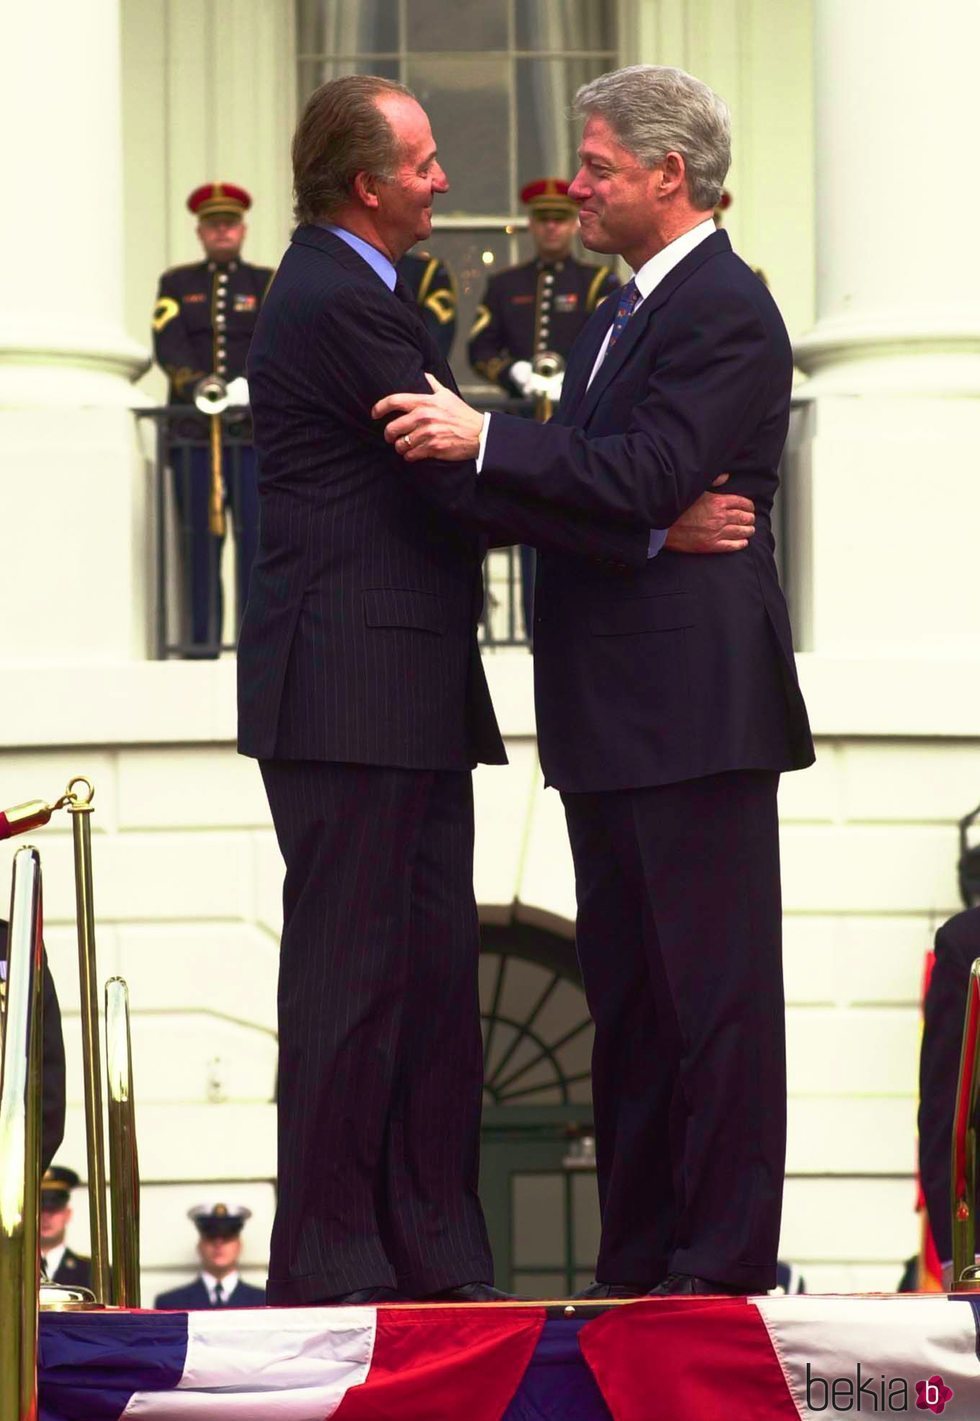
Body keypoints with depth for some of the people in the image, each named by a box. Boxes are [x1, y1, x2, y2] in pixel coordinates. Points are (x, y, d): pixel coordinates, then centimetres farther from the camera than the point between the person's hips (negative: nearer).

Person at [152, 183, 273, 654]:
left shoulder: (268, 284, 12)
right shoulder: (176, 284, 14)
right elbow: (168, 346, -1)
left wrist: (250, 385, -22)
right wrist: (198, 387, -19)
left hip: (255, 427, 0)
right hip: (193, 429, 1)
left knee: (257, 532, -5)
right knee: (198, 537, -1)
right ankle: (201, 641, 1)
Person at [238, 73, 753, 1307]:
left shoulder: (354, 294, 18)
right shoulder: (334, 304, -15)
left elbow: (450, 478, 18)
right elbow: (462, 478, -19)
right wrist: (654, 530, -17)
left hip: (411, 697, 10)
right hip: (349, 694, -10)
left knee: (433, 977, 9)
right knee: (350, 976, -7)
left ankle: (432, 1253, 13)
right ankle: (326, 1262, -3)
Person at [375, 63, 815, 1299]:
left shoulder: (725, 313, -12)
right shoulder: (619, 313, 20)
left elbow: (647, 476, -23)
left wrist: (482, 440, -24)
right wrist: (468, 446, 7)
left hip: (694, 706, -10)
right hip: (614, 723, 10)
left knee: (714, 989, -6)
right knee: (625, 997, 12)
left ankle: (723, 1264, -4)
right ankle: (637, 1262, 17)